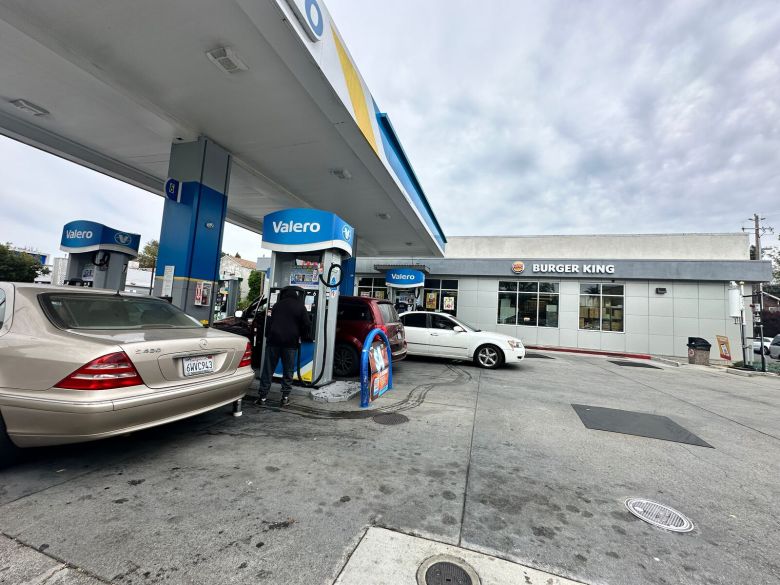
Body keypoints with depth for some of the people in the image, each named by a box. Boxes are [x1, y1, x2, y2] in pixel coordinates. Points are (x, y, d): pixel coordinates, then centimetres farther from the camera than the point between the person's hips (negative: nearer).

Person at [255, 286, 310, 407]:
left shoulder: (277, 305, 11)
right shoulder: (300, 307, 0)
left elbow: (269, 322, 14)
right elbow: (306, 325, -2)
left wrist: (268, 337, 20)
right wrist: (301, 337, 13)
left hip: (273, 341, 2)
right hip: (290, 343, -2)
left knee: (268, 369, 7)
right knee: (288, 371, 6)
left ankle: (263, 396, 9)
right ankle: (285, 397, 7)